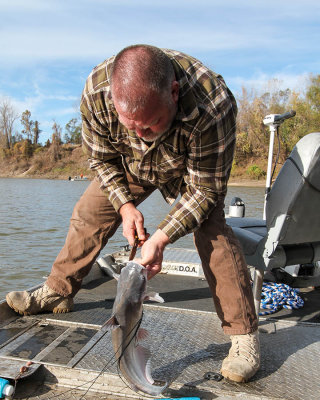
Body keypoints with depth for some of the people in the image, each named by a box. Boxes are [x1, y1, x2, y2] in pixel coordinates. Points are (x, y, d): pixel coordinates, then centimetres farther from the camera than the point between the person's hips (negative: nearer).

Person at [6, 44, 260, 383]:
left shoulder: (213, 107, -42)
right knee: (88, 214, 0)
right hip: (129, 164, 4)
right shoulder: (96, 91, -33)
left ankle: (244, 333, -11)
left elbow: (205, 190, -31)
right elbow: (102, 158, -15)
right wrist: (125, 206, -25)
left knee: (211, 229, -23)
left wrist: (161, 237, -36)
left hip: (192, 167, -3)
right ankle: (57, 292, 21)